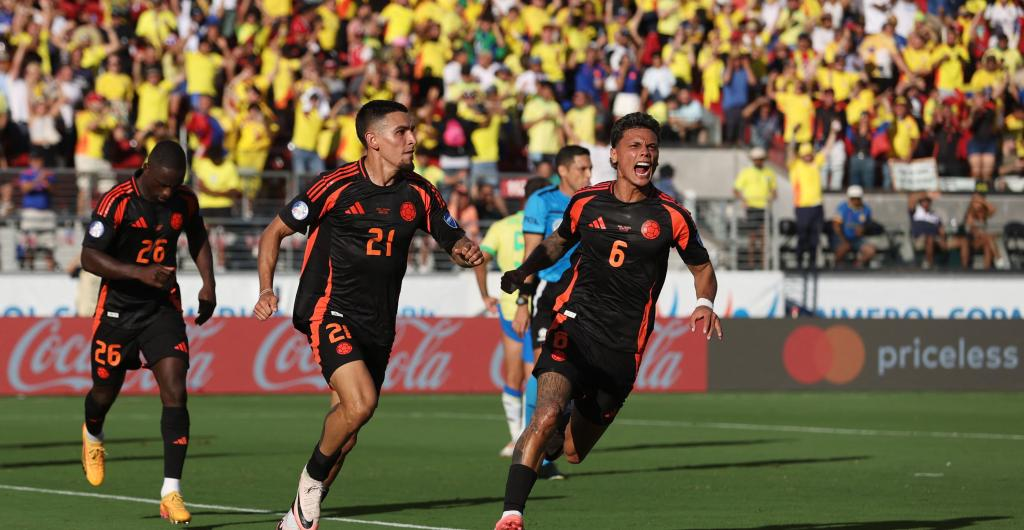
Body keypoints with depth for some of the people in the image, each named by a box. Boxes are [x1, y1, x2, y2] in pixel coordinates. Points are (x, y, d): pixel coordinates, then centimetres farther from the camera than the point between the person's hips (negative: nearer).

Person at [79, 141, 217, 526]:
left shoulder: (185, 202, -3)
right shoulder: (117, 202, -17)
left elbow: (197, 239, 19)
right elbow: (89, 257, -19)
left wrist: (208, 284, 6)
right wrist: (140, 273, -31)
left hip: (163, 307, 2)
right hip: (118, 308, -2)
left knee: (175, 393, -14)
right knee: (105, 392, 13)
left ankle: (171, 491, -14)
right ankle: (92, 435, 52)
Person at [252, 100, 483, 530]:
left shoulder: (418, 193, 3)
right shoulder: (336, 187, -10)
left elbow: (452, 240, 14)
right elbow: (275, 232, -2)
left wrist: (464, 250, -11)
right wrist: (266, 289, -15)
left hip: (378, 325, 5)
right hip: (329, 312, -5)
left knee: (346, 434, 7)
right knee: (360, 403, -25)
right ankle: (311, 478, -1)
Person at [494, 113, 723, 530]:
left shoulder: (670, 216, 0)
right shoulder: (585, 203, 4)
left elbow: (701, 267, 15)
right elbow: (559, 241, 24)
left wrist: (705, 304, -5)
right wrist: (525, 270, 7)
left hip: (623, 346, 1)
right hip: (575, 324, -1)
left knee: (573, 453, 7)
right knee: (547, 415, -27)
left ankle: (562, 436, 45)